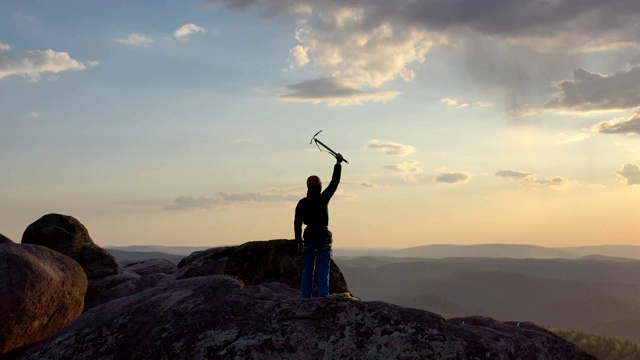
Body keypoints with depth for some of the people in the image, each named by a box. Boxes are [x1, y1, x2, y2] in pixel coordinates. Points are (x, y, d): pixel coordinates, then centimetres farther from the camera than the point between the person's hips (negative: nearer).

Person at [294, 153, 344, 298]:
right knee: (323, 270, 1)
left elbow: (297, 223, -1)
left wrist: (299, 241, 6)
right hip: (324, 238, -2)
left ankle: (306, 298, 5)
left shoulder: (302, 203, 0)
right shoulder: (323, 198, -6)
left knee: (307, 270, 9)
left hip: (309, 238, 2)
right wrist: (338, 164, 7)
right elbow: (335, 182, -1)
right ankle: (323, 297, -7)